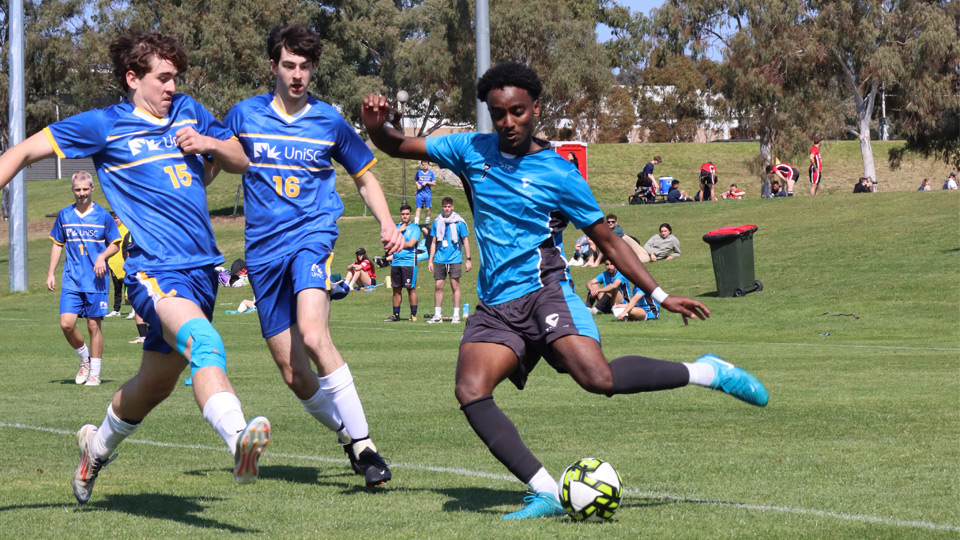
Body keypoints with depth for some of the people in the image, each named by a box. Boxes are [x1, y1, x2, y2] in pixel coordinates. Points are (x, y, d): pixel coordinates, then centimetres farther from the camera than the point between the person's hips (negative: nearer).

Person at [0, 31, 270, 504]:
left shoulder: (188, 112, 14)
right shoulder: (104, 126, 0)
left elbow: (242, 161, 22)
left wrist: (208, 144, 2)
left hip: (201, 269, 6)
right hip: (154, 268, -6)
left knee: (154, 385, 18)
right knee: (204, 343, -35)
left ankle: (98, 446, 45)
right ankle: (239, 440, -56)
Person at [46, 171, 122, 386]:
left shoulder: (103, 215, 0)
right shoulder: (64, 215, 8)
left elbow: (115, 245, 6)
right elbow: (57, 245, 17)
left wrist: (102, 256, -14)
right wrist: (51, 273, 11)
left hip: (96, 280, -2)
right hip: (72, 280, 2)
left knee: (94, 326, 1)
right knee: (66, 324, -10)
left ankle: (95, 372, 11)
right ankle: (85, 358, 16)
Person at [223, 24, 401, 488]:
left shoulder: (329, 122, 5)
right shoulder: (245, 115, 5)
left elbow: (364, 178, 17)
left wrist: (386, 224, 1)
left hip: (312, 235, -3)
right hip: (264, 250, 3)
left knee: (313, 335, -30)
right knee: (294, 375, 0)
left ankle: (363, 442, -23)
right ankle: (348, 438, 25)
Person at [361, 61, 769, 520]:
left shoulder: (558, 174, 1)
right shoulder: (472, 151, 10)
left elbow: (608, 242, 6)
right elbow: (398, 147, 17)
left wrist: (662, 296, 2)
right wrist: (376, 125, -6)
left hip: (544, 291, -4)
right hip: (494, 307, 4)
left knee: (598, 377, -30)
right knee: (470, 392, -24)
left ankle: (705, 372, -9)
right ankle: (546, 493, -25)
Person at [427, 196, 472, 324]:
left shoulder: (459, 222, -1)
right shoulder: (437, 222, 8)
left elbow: (465, 240, 2)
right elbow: (434, 242, 14)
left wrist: (468, 259, -2)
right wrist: (430, 260, 10)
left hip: (455, 259, -3)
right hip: (440, 259, 3)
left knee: (455, 285, -3)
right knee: (438, 286, 1)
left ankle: (456, 315, 3)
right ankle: (437, 315, 8)